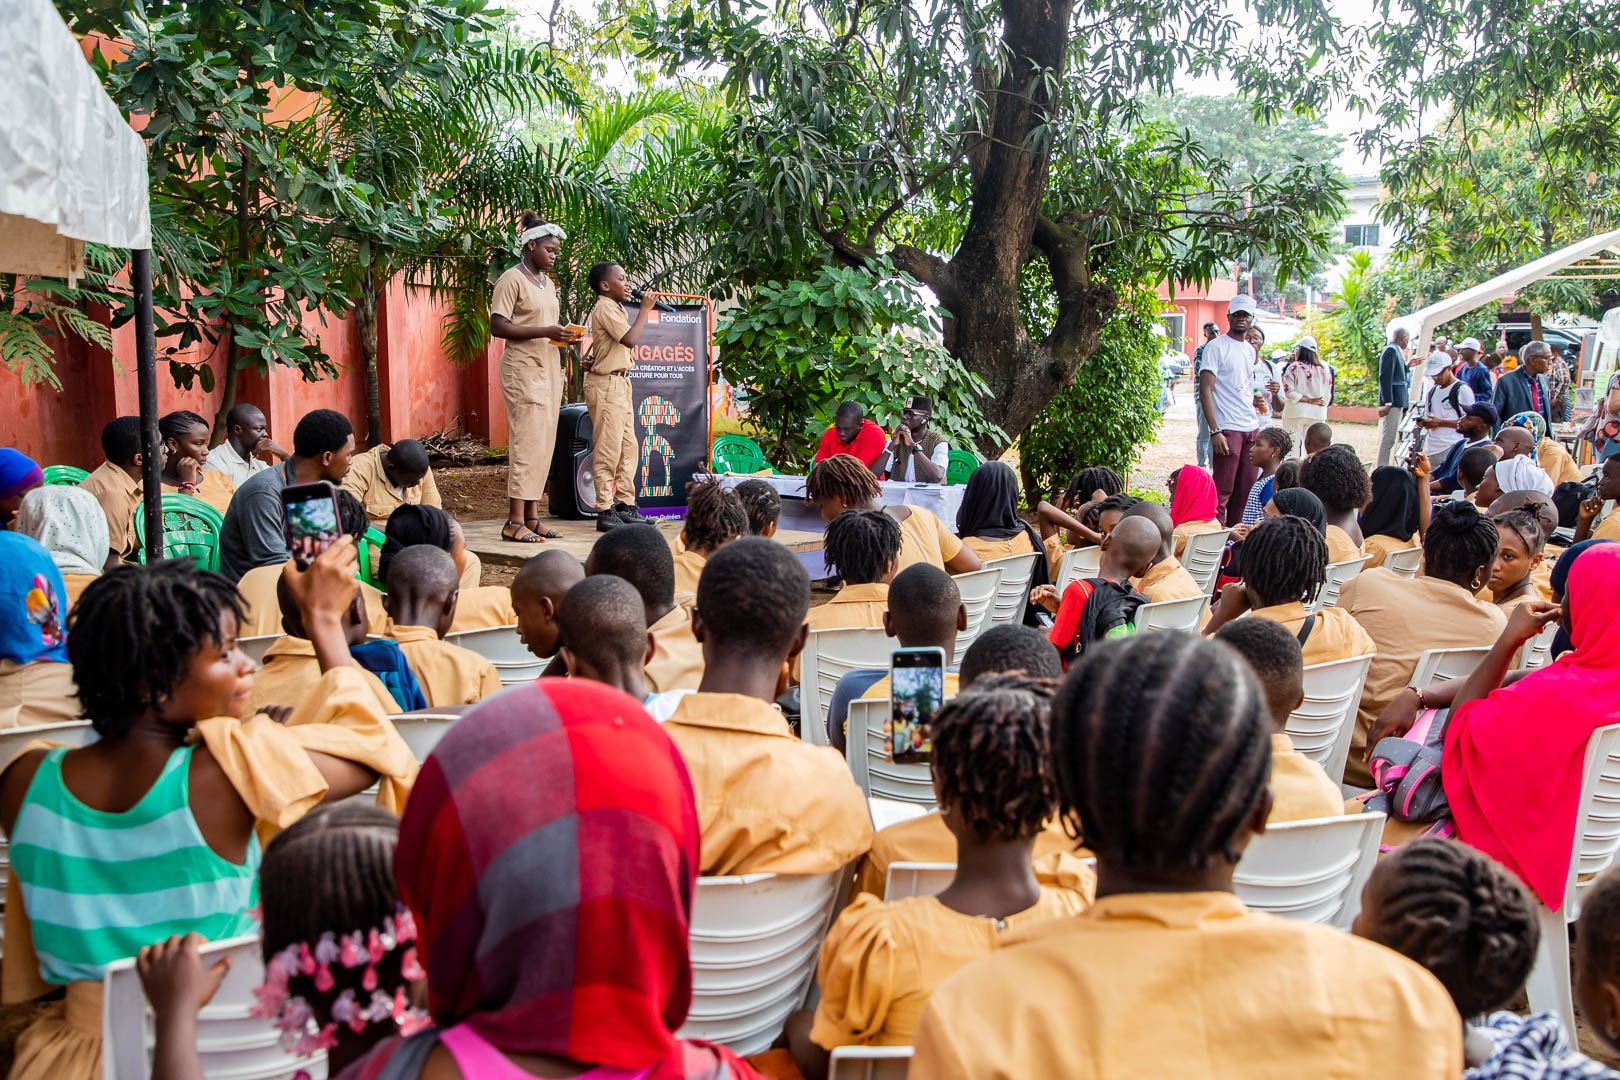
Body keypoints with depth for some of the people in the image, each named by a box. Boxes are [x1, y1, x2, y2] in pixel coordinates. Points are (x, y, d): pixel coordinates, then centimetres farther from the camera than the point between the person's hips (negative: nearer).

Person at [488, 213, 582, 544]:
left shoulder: (547, 283, 19)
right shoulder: (512, 279, -6)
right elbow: (498, 326, -14)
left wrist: (565, 335, 4)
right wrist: (545, 331, -21)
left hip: (548, 368, 8)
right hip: (523, 368, -8)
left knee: (544, 443, 5)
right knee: (528, 440, -12)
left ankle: (532, 517, 8)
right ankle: (515, 522, -10)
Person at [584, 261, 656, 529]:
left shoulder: (616, 308, 20)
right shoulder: (606, 308, -11)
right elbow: (630, 339, -22)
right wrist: (644, 309, -14)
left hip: (621, 384, 10)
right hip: (606, 384, -10)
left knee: (628, 447, 11)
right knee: (608, 449, -9)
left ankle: (625, 506, 17)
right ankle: (605, 512, -6)